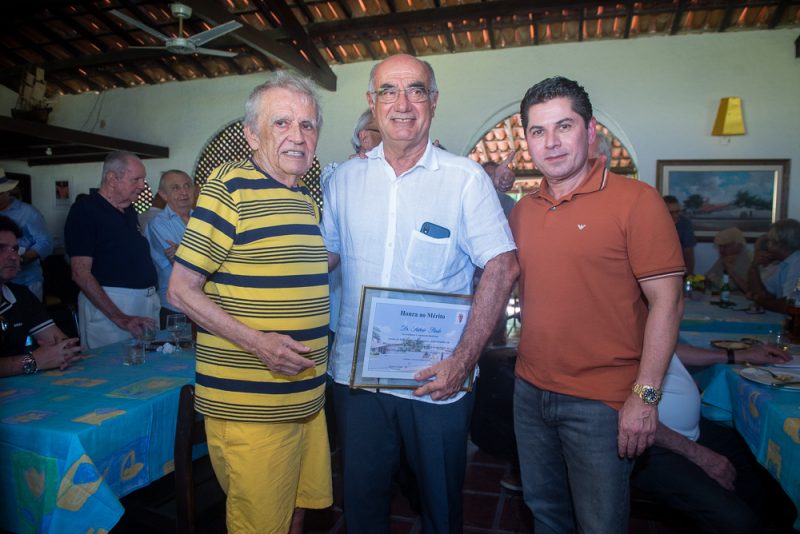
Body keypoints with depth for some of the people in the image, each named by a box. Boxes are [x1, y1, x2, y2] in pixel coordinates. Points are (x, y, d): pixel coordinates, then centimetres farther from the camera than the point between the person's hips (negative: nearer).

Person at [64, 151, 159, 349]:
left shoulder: (129, 211, 14)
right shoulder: (84, 211, -8)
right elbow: (80, 274, -15)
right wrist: (120, 318, -21)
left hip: (147, 301, 7)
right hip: (108, 305, -7)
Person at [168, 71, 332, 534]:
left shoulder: (307, 200, 11)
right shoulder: (231, 186, -12)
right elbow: (181, 290, -12)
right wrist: (256, 342, -23)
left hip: (308, 399, 7)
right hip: (249, 407, -7)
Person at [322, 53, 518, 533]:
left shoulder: (465, 178, -6)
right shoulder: (346, 178, 5)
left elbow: (503, 266, -10)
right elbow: (325, 254, 13)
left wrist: (463, 360, -16)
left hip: (436, 379, -2)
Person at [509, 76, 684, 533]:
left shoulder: (635, 201, -12)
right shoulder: (523, 211, 6)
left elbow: (667, 302, -13)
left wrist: (645, 396, -15)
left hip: (600, 403, -5)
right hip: (531, 391, 6)